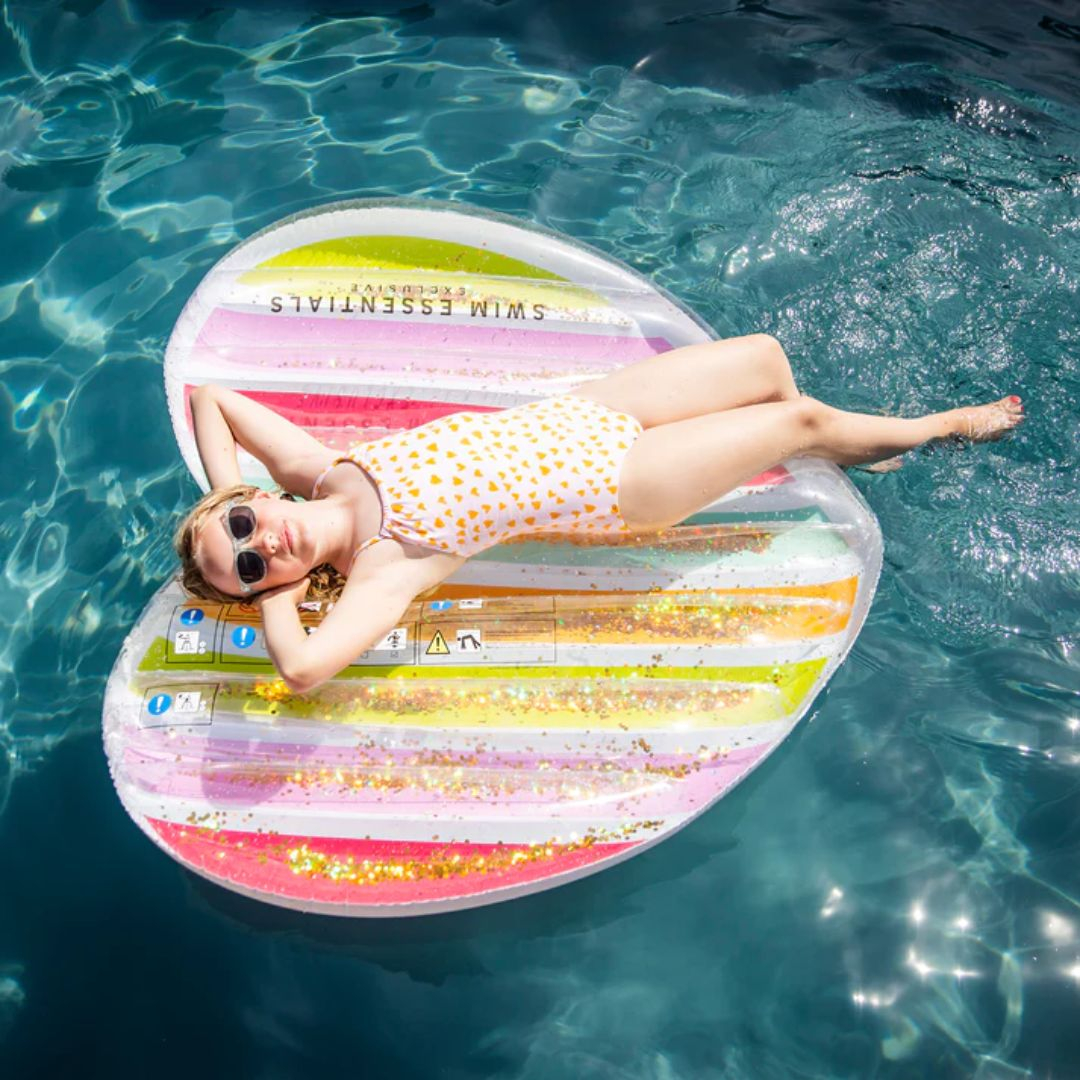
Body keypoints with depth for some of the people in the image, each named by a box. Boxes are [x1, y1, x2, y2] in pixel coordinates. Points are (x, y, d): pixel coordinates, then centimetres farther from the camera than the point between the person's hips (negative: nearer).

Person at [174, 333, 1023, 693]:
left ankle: (836, 452, 46)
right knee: (800, 417, 2)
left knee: (763, 355, 12)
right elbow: (303, 667, -41)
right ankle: (943, 427, 34)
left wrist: (225, 495, -11)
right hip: (613, 482, -6)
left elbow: (206, 393, -1)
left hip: (570, 416, 6)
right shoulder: (380, 574, -24)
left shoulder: (313, 470, -9)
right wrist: (275, 598, -25)